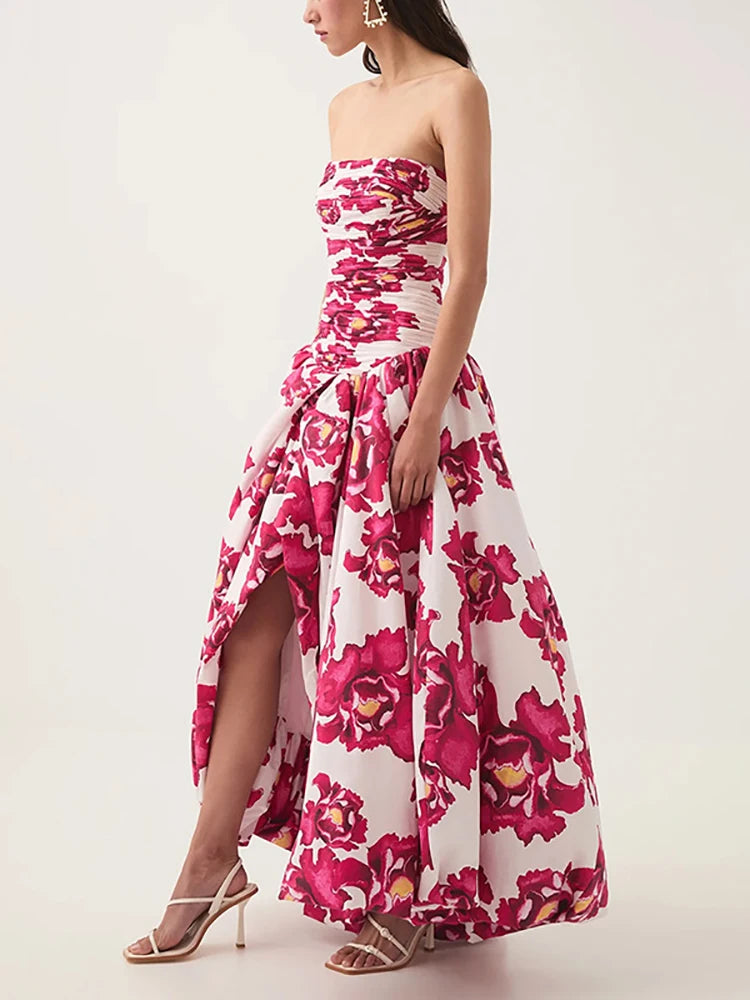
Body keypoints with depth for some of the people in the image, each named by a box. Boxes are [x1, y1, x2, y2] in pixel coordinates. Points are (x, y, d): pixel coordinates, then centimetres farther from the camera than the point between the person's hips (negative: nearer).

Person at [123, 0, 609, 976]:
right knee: (260, 607, 2)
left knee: (401, 627, -4)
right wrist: (331, 380, 18)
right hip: (327, 377, 7)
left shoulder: (454, 92, -5)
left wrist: (424, 421, -19)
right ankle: (213, 861, 11)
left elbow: (467, 273, -12)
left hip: (412, 382, -7)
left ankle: (423, 888, 12)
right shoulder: (345, 108, 17)